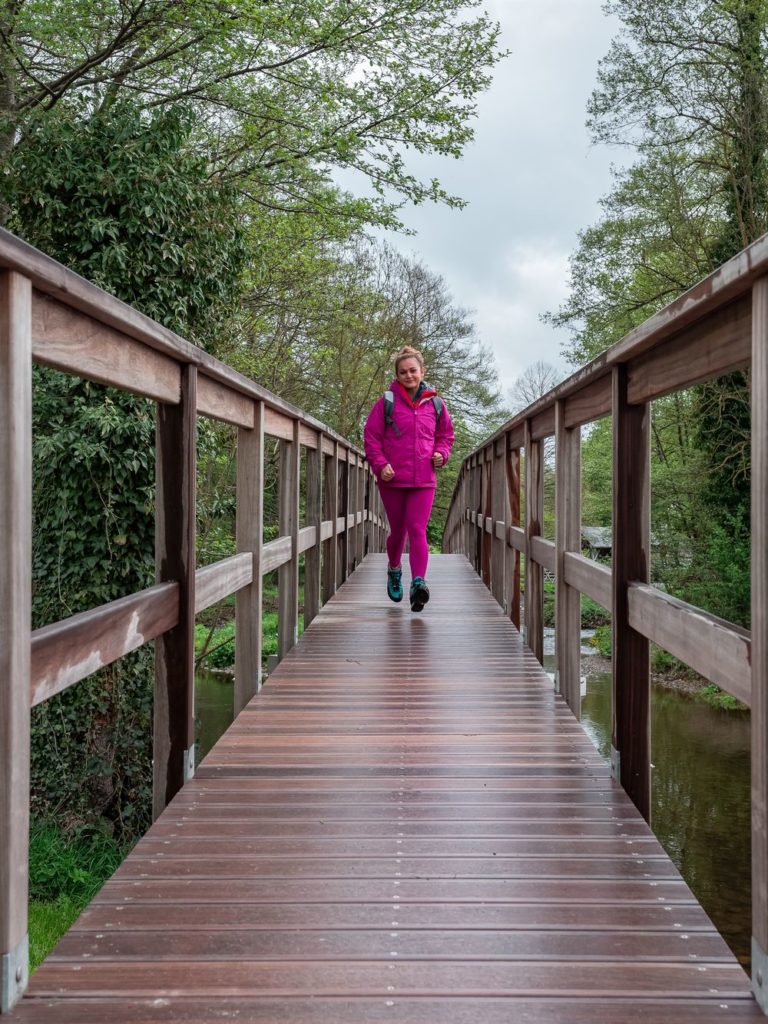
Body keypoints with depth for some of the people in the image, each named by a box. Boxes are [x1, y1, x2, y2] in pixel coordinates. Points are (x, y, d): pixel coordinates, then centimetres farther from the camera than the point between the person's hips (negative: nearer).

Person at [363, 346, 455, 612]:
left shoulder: (435, 403, 6)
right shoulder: (387, 402, -1)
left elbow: (446, 435, 19)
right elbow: (371, 437, 1)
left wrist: (441, 453, -1)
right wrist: (380, 464, -11)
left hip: (423, 480, 1)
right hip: (392, 480, 0)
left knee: (417, 530, -11)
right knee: (398, 531, 12)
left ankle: (419, 582, -21)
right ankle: (394, 570, 39)